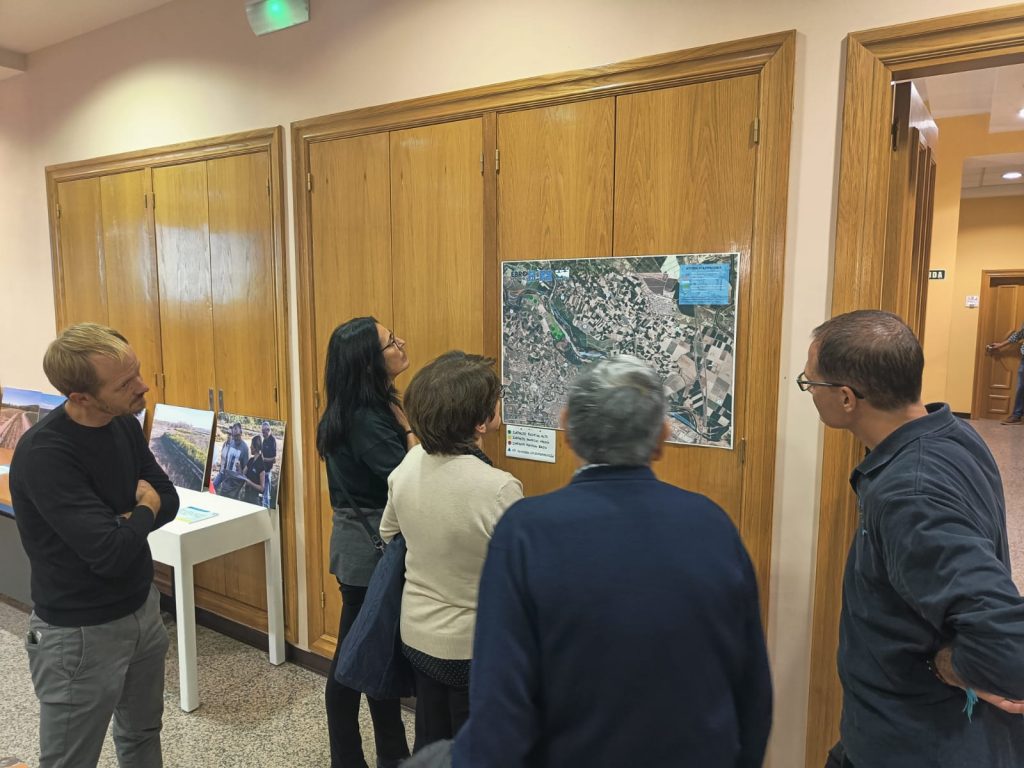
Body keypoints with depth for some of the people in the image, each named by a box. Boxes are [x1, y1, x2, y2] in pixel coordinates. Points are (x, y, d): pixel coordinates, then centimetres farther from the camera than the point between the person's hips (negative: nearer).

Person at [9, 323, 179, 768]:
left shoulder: (123, 423, -4)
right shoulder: (43, 454, -27)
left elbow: (168, 499, 3)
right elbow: (111, 553, -31)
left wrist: (120, 522, -17)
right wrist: (142, 510, -11)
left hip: (143, 608, 7)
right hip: (81, 633, -6)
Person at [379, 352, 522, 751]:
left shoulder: (409, 463, -9)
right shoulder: (500, 489, -30)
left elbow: (388, 535, 8)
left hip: (417, 633, 6)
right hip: (474, 646, -6)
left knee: (429, 746, 25)